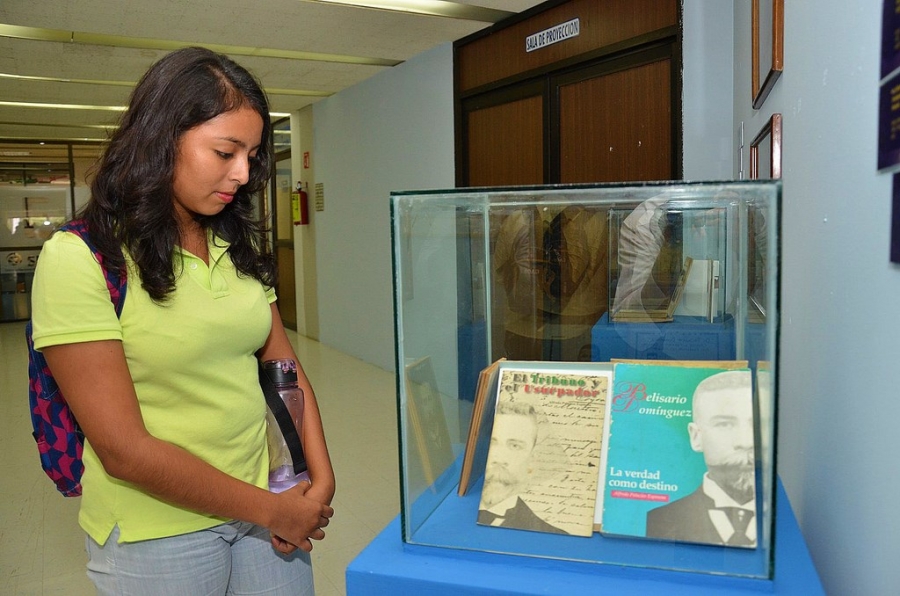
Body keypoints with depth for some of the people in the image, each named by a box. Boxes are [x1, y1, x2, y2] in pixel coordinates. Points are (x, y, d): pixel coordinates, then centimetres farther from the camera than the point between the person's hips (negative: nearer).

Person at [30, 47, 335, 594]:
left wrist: (322, 482, -8)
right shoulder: (79, 259, -16)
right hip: (157, 537, -5)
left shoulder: (239, 248, 3)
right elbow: (125, 450, -18)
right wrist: (270, 510, -13)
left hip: (265, 505, 5)